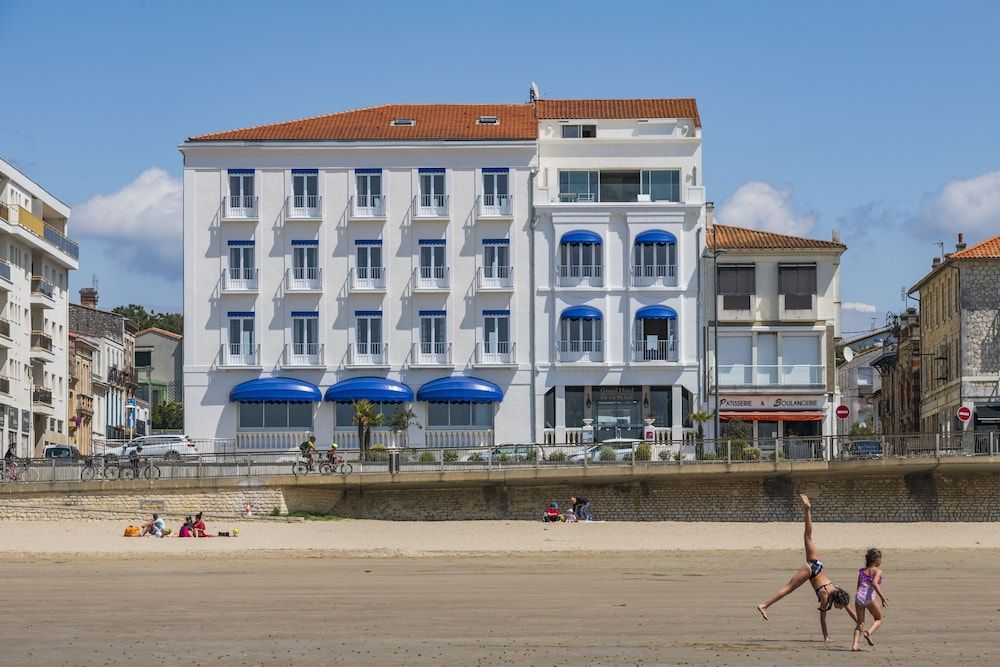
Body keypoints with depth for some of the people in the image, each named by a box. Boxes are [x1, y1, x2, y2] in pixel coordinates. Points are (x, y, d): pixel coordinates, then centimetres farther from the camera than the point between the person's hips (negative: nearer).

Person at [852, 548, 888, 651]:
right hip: (869, 597, -5)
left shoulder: (861, 571, 19)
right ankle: (869, 632, -12)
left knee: (860, 623, 11)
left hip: (858, 596, 5)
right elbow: (874, 583, -17)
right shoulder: (877, 571, 0)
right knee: (879, 619, 16)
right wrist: (882, 597, -16)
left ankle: (855, 645, -5)